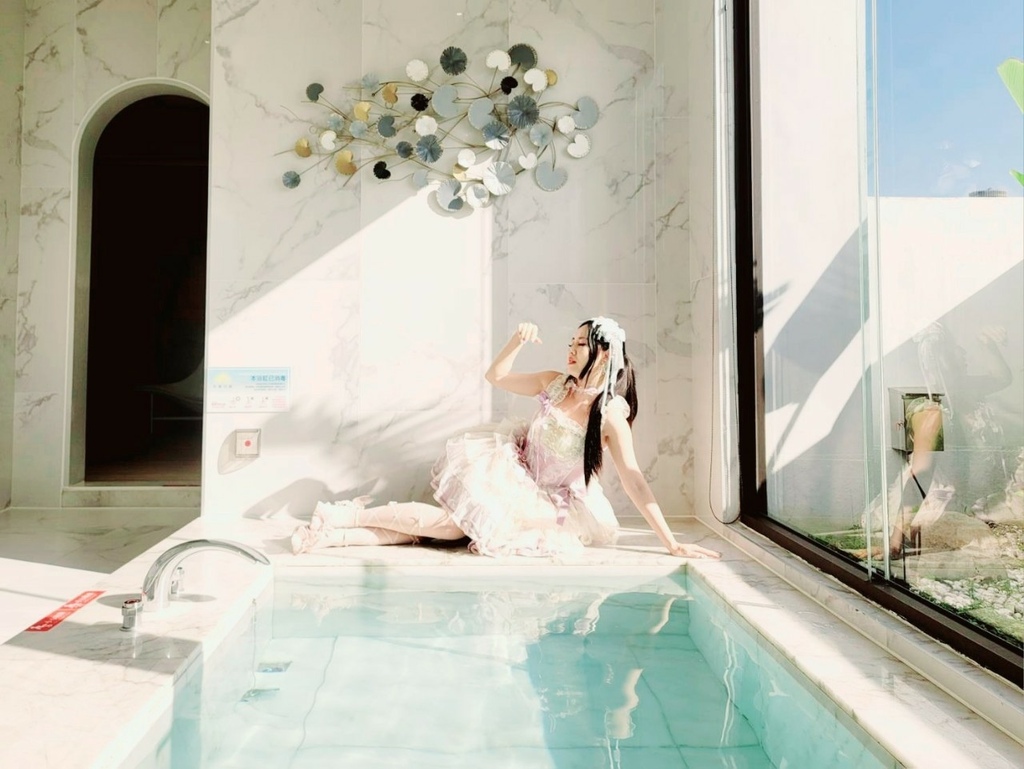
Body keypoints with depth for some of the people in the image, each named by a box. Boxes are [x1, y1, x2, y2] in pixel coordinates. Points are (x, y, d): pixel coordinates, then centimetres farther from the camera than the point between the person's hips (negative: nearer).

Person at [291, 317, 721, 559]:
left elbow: (633, 479, -19)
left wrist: (671, 543, -23)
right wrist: (518, 342, -9)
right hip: (512, 468, 3)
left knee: (456, 525, -20)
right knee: (452, 522, -22)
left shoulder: (612, 412, -17)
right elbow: (496, 377, 9)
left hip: (549, 498, -3)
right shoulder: (555, 383, -1)